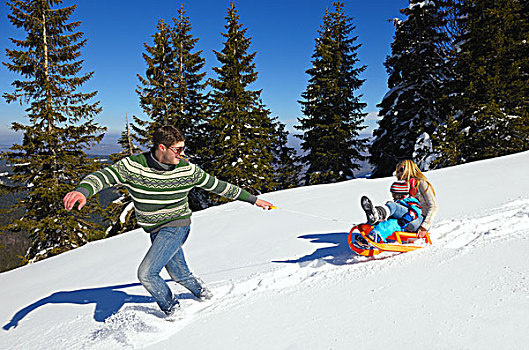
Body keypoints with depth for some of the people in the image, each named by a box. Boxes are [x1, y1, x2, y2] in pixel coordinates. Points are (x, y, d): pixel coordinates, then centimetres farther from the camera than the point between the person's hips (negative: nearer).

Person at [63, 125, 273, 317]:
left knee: (146, 273, -14)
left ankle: (173, 312, 10)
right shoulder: (133, 166, -14)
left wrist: (253, 199, 3)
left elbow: (216, 185, -3)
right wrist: (83, 190, -45)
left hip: (176, 226, -3)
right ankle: (203, 295, 43)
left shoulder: (187, 170, -13)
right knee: (180, 275, 15)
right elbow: (104, 175, -21)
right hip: (155, 231, 3)